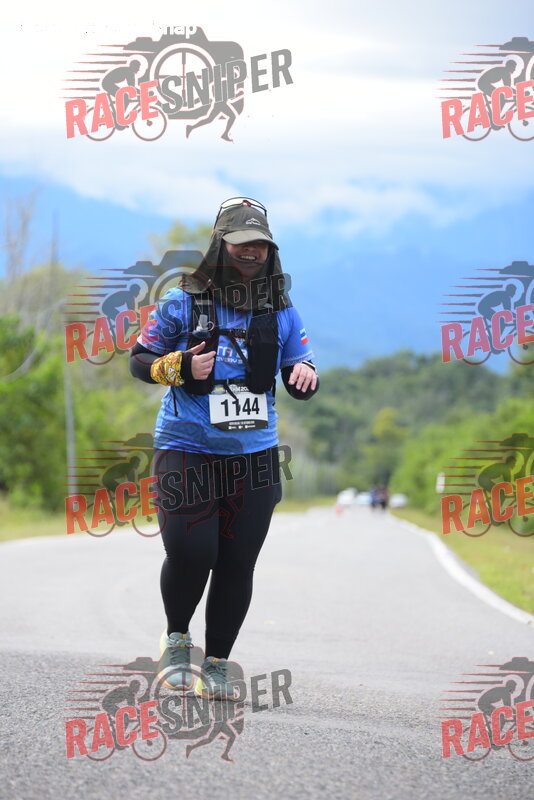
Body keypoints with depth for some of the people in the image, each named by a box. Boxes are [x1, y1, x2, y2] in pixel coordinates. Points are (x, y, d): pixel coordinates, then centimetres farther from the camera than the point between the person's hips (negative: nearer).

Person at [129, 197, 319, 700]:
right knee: (190, 555, -13)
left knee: (237, 565, 2)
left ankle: (217, 664, 17)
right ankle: (176, 639, 17)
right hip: (186, 451, -3)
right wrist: (180, 367, -14)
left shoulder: (280, 311, 8)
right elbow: (139, 360, 5)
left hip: (254, 456, 3)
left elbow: (299, 382, 12)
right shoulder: (184, 302, -1)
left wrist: (304, 374, -12)